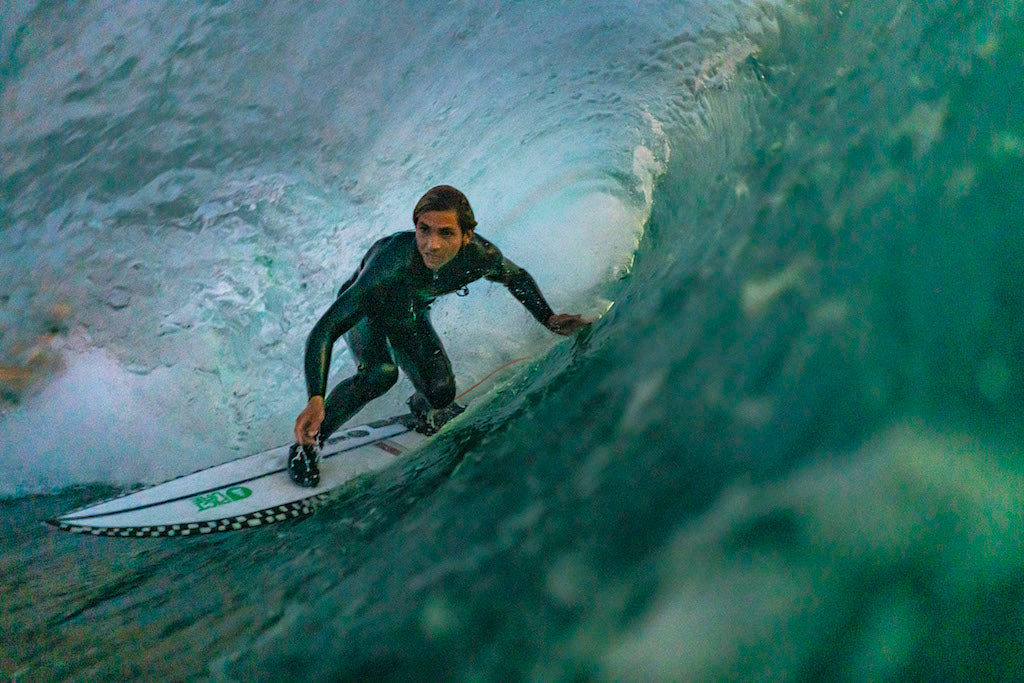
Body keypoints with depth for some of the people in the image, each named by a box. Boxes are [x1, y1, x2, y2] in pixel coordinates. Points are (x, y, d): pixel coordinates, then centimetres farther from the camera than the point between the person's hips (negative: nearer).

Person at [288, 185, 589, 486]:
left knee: (440, 393, -12)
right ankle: (308, 443, -12)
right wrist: (315, 399, -56)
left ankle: (421, 406, 28)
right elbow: (324, 330, -45)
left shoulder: (480, 256, -31)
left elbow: (518, 277, -4)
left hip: (411, 315, 4)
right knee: (381, 372, -33)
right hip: (363, 310, -4)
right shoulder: (391, 263, -45)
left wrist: (549, 319, -15)